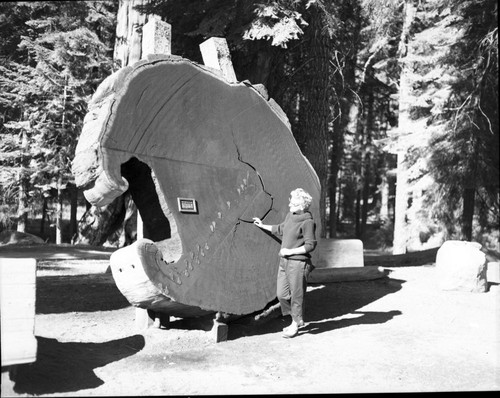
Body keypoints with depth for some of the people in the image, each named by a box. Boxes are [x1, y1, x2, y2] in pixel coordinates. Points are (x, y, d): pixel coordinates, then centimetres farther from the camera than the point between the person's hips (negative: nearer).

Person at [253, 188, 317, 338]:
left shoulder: (308, 222, -13)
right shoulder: (290, 216, 10)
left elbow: (310, 245, -16)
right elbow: (280, 229, 28)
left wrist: (290, 251, -16)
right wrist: (263, 226, 33)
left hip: (298, 263, -8)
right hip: (284, 262, 8)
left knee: (296, 295, 1)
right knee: (282, 294, 9)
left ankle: (296, 324, 16)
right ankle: (297, 319, 27)